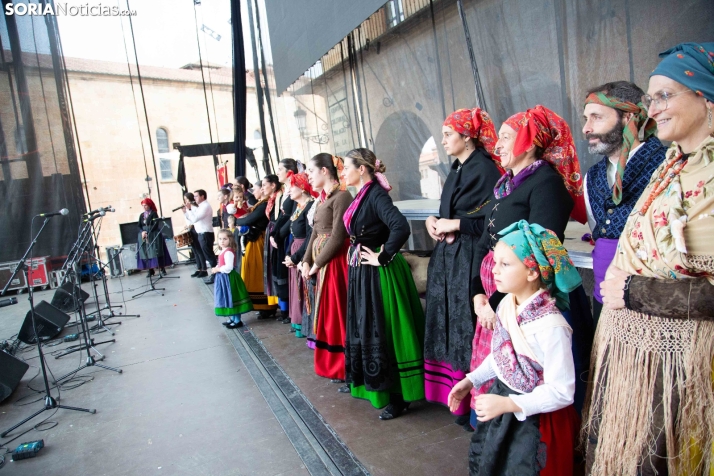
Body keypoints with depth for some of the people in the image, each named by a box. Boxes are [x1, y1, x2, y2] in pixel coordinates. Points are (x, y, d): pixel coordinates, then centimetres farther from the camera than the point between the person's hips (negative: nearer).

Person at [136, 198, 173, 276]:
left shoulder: (154, 213, -1)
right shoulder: (141, 215, 13)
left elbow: (156, 224, -11)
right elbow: (139, 226, 9)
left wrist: (148, 233, -18)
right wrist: (142, 232, -12)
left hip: (154, 235, -5)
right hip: (143, 236, 5)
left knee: (156, 252, -6)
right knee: (146, 252, -1)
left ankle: (162, 269, -3)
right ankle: (151, 270, 1)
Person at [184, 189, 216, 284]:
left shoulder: (205, 206, -13)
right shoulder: (201, 206, 18)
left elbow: (194, 219, -22)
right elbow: (192, 221, 16)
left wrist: (189, 209, -14)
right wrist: (185, 212, 7)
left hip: (206, 234, -10)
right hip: (202, 234, 10)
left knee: (209, 255, -6)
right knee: (207, 254, 14)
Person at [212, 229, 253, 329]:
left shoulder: (228, 252, -20)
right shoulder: (224, 251, 10)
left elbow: (228, 267, -28)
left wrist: (217, 269, -16)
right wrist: (216, 269, 3)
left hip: (228, 278, -10)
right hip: (223, 278, 10)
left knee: (232, 299, -1)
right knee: (228, 299, 18)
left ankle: (237, 321, 8)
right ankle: (232, 318, 31)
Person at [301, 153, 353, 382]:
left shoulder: (341, 196, -15)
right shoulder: (324, 198, 14)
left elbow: (337, 238, -19)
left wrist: (317, 264, -12)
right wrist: (306, 260, 5)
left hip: (335, 262, -9)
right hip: (322, 262, 9)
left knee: (338, 312, 0)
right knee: (328, 312, 16)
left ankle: (345, 368, 15)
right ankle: (333, 364, 30)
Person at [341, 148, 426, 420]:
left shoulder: (376, 195, -17)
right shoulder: (361, 195, 10)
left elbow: (401, 227, -33)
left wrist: (383, 258, -23)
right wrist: (354, 255, 11)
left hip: (378, 274, -10)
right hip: (361, 272, 10)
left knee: (382, 333, -1)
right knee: (365, 329, 18)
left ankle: (399, 396, 14)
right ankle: (372, 385, 35)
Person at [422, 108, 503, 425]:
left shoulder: (485, 169, -11)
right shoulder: (458, 169, 16)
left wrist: (454, 224, -15)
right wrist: (434, 221, 2)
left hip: (470, 261, -9)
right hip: (447, 258, 9)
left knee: (467, 327, -4)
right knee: (450, 323, 13)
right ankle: (452, 392, 26)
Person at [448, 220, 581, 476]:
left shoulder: (550, 326, -29)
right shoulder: (506, 305, -7)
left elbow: (561, 392, -25)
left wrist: (508, 404, -29)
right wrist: (471, 380, 4)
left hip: (534, 419, -7)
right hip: (501, 402, 7)